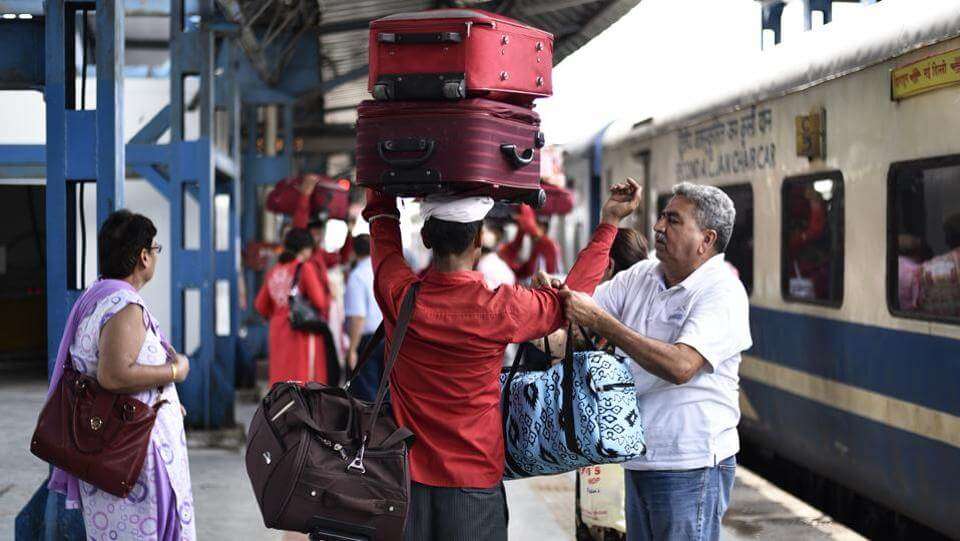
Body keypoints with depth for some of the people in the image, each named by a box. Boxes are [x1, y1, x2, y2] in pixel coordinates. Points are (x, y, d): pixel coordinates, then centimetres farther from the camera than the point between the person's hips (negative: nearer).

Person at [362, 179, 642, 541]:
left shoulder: (399, 297, -12)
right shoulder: (500, 310, -15)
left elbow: (380, 216, 7)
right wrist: (609, 223, 12)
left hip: (407, 480, 2)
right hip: (474, 483, -2)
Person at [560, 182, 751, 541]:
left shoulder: (723, 292, -14)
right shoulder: (640, 276, 8)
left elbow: (680, 366, -27)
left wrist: (600, 321, -26)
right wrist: (556, 293, -15)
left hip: (690, 467, -7)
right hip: (639, 459, 7)